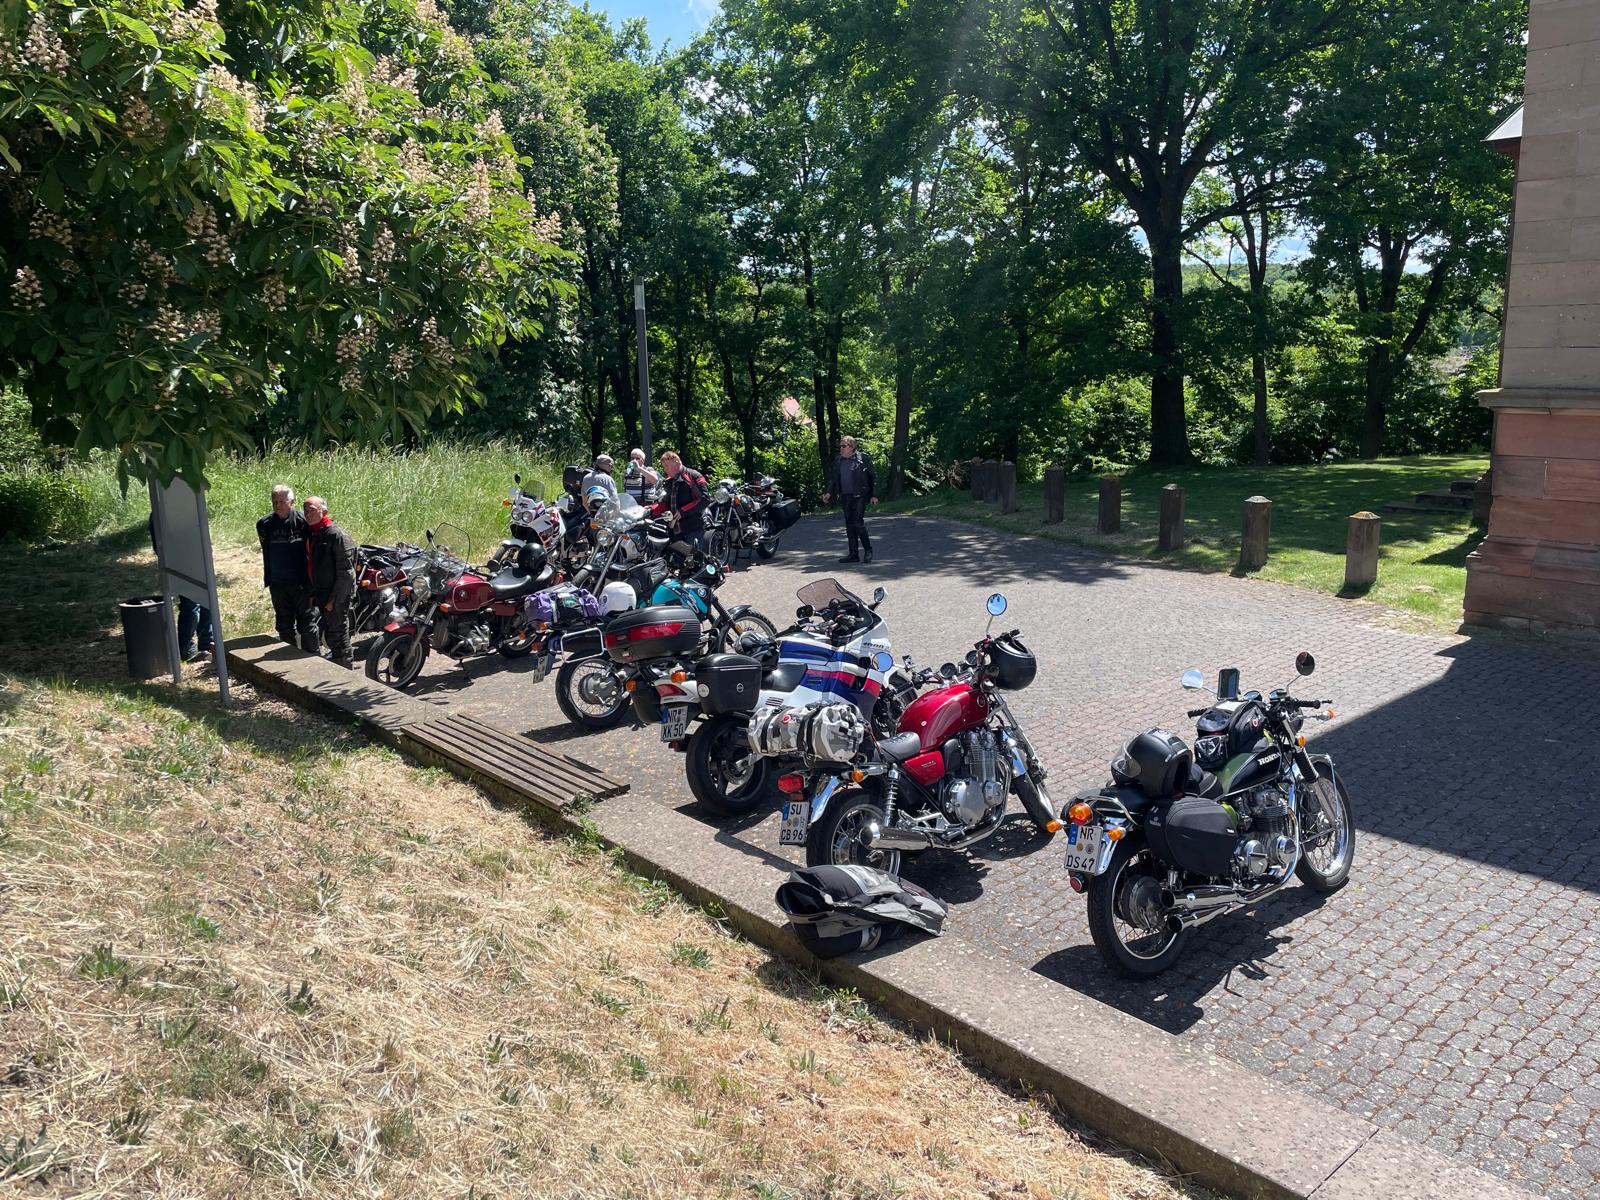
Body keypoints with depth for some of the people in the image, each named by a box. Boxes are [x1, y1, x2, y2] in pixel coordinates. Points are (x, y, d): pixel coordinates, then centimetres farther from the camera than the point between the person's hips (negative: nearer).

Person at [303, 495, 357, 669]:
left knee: (338, 634, -1)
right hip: (320, 594, 9)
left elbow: (345, 571, -19)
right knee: (329, 635, 19)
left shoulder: (336, 534, -17)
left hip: (336, 596, -8)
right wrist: (313, 593, 13)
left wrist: (334, 599, -19)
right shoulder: (310, 533, 11)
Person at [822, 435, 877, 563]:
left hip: (859, 496, -6)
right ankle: (853, 554, 11)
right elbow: (834, 479, 19)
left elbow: (873, 477, -1)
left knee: (858, 522, -12)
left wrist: (874, 495, -6)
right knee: (849, 525, 6)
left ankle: (868, 550, 3)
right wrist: (829, 493, 4)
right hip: (845, 497, 6)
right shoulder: (838, 461, 12)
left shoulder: (863, 458, -3)